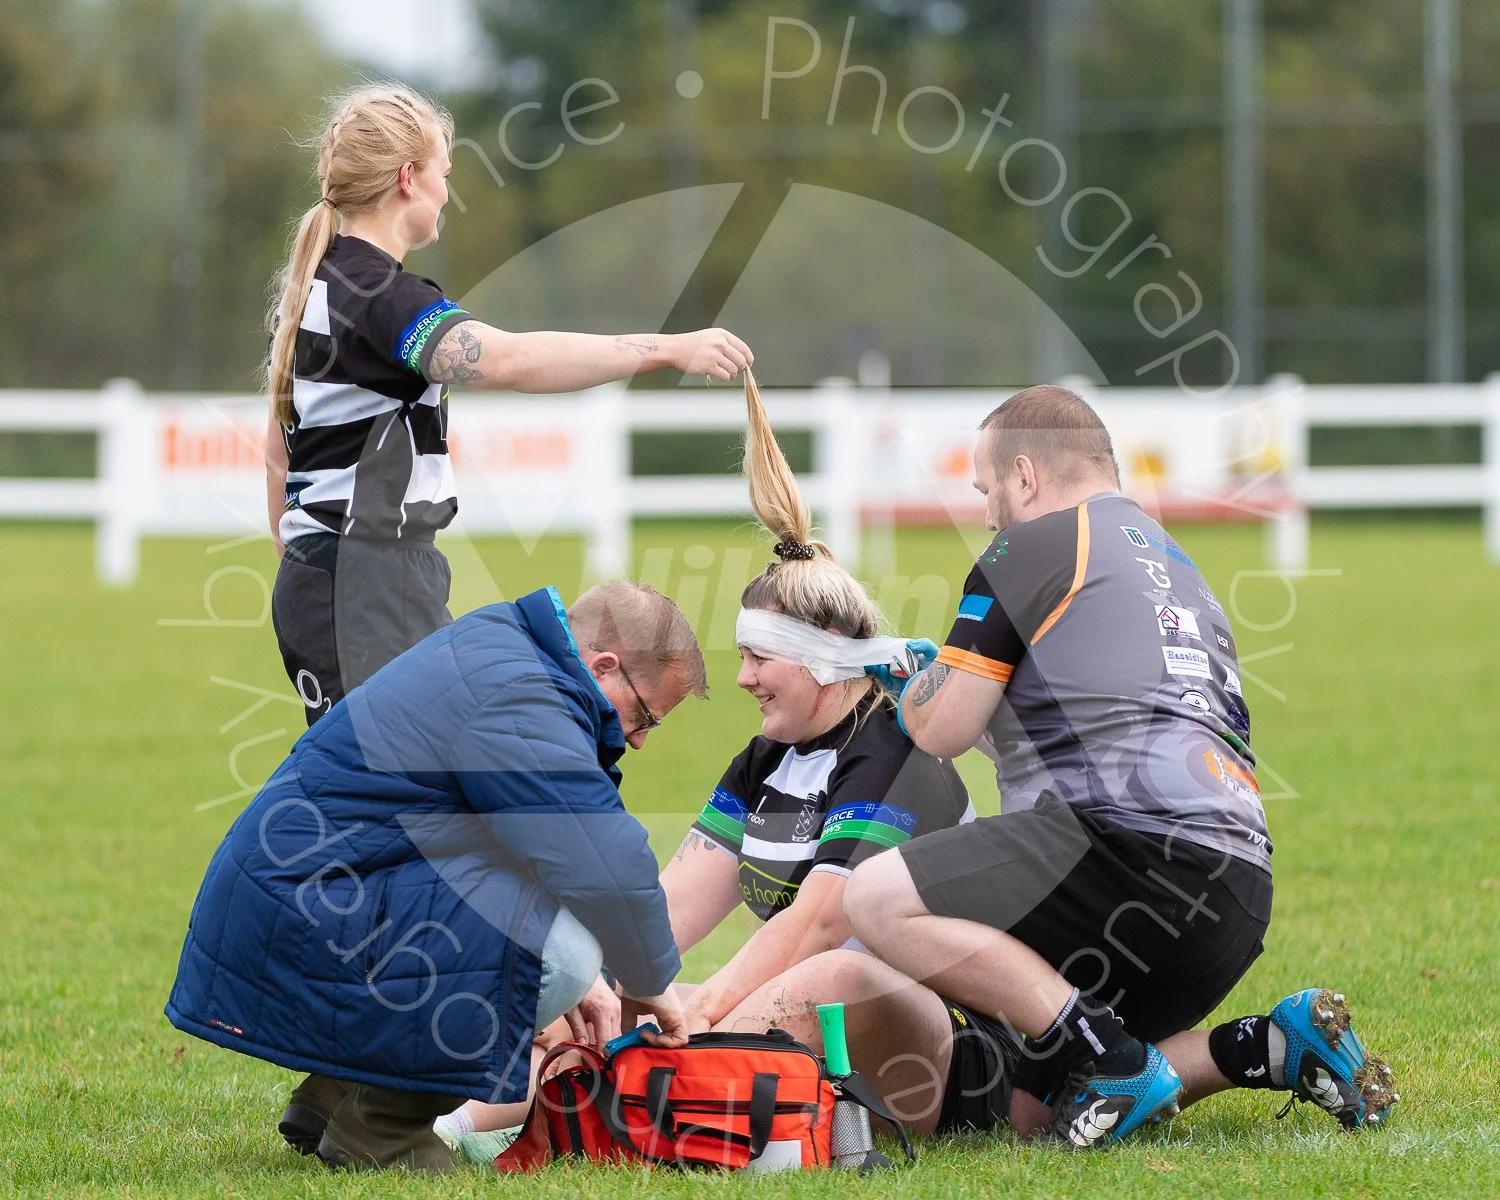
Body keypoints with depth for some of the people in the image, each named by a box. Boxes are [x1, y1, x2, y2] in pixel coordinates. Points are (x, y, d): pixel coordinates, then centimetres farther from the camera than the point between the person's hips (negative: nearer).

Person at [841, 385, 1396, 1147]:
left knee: (878, 900, -15)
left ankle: (1109, 1060, -20)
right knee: (1033, 1110, 15)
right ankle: (1275, 1049, 3)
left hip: (1143, 842, -10)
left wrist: (911, 689, 24)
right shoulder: (1174, 563, 32)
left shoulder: (1033, 546, 3)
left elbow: (942, 728, 1)